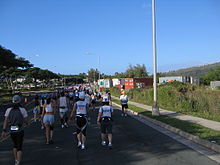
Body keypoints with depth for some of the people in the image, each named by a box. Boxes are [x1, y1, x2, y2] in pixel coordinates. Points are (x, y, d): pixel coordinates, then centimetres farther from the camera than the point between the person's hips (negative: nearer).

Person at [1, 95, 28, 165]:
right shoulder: (23, 110, -9)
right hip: (20, 131, -3)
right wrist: (27, 123, 20)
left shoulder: (8, 110, -1)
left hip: (12, 131, 3)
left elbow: (6, 121, -7)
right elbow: (25, 120, -4)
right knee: (19, 148, 5)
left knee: (15, 145, 27)